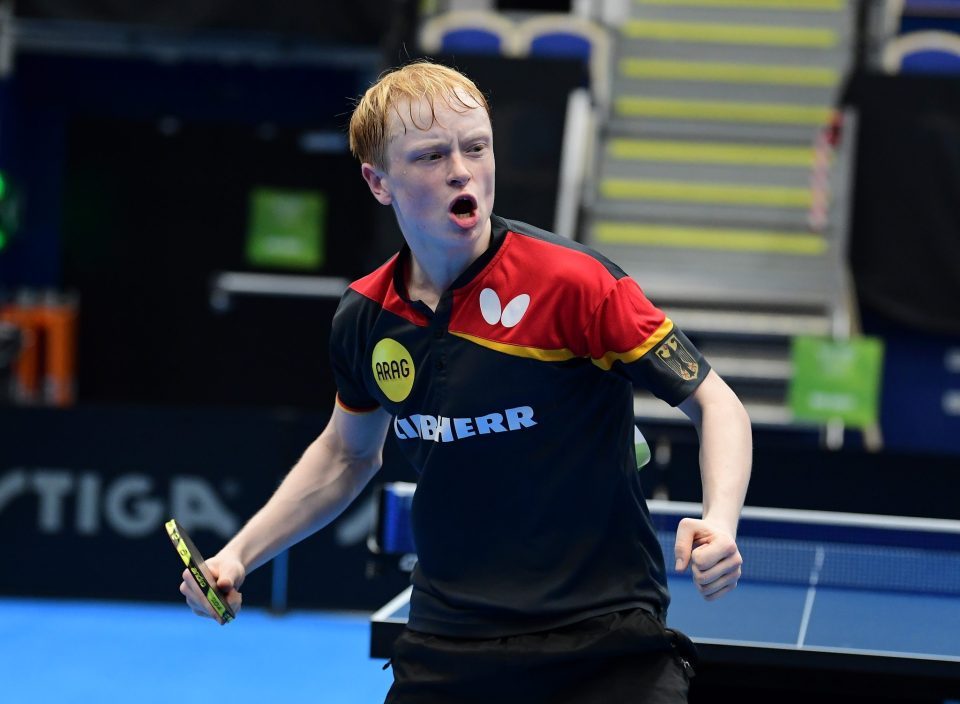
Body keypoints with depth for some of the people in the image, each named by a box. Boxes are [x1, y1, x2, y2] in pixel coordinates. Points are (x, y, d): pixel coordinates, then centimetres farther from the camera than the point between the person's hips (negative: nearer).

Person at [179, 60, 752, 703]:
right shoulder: (366, 318, 1)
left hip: (607, 649, -4)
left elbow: (714, 402, -8)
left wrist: (720, 522, -26)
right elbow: (347, 454, 21)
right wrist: (238, 555, 13)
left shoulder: (571, 282, -14)